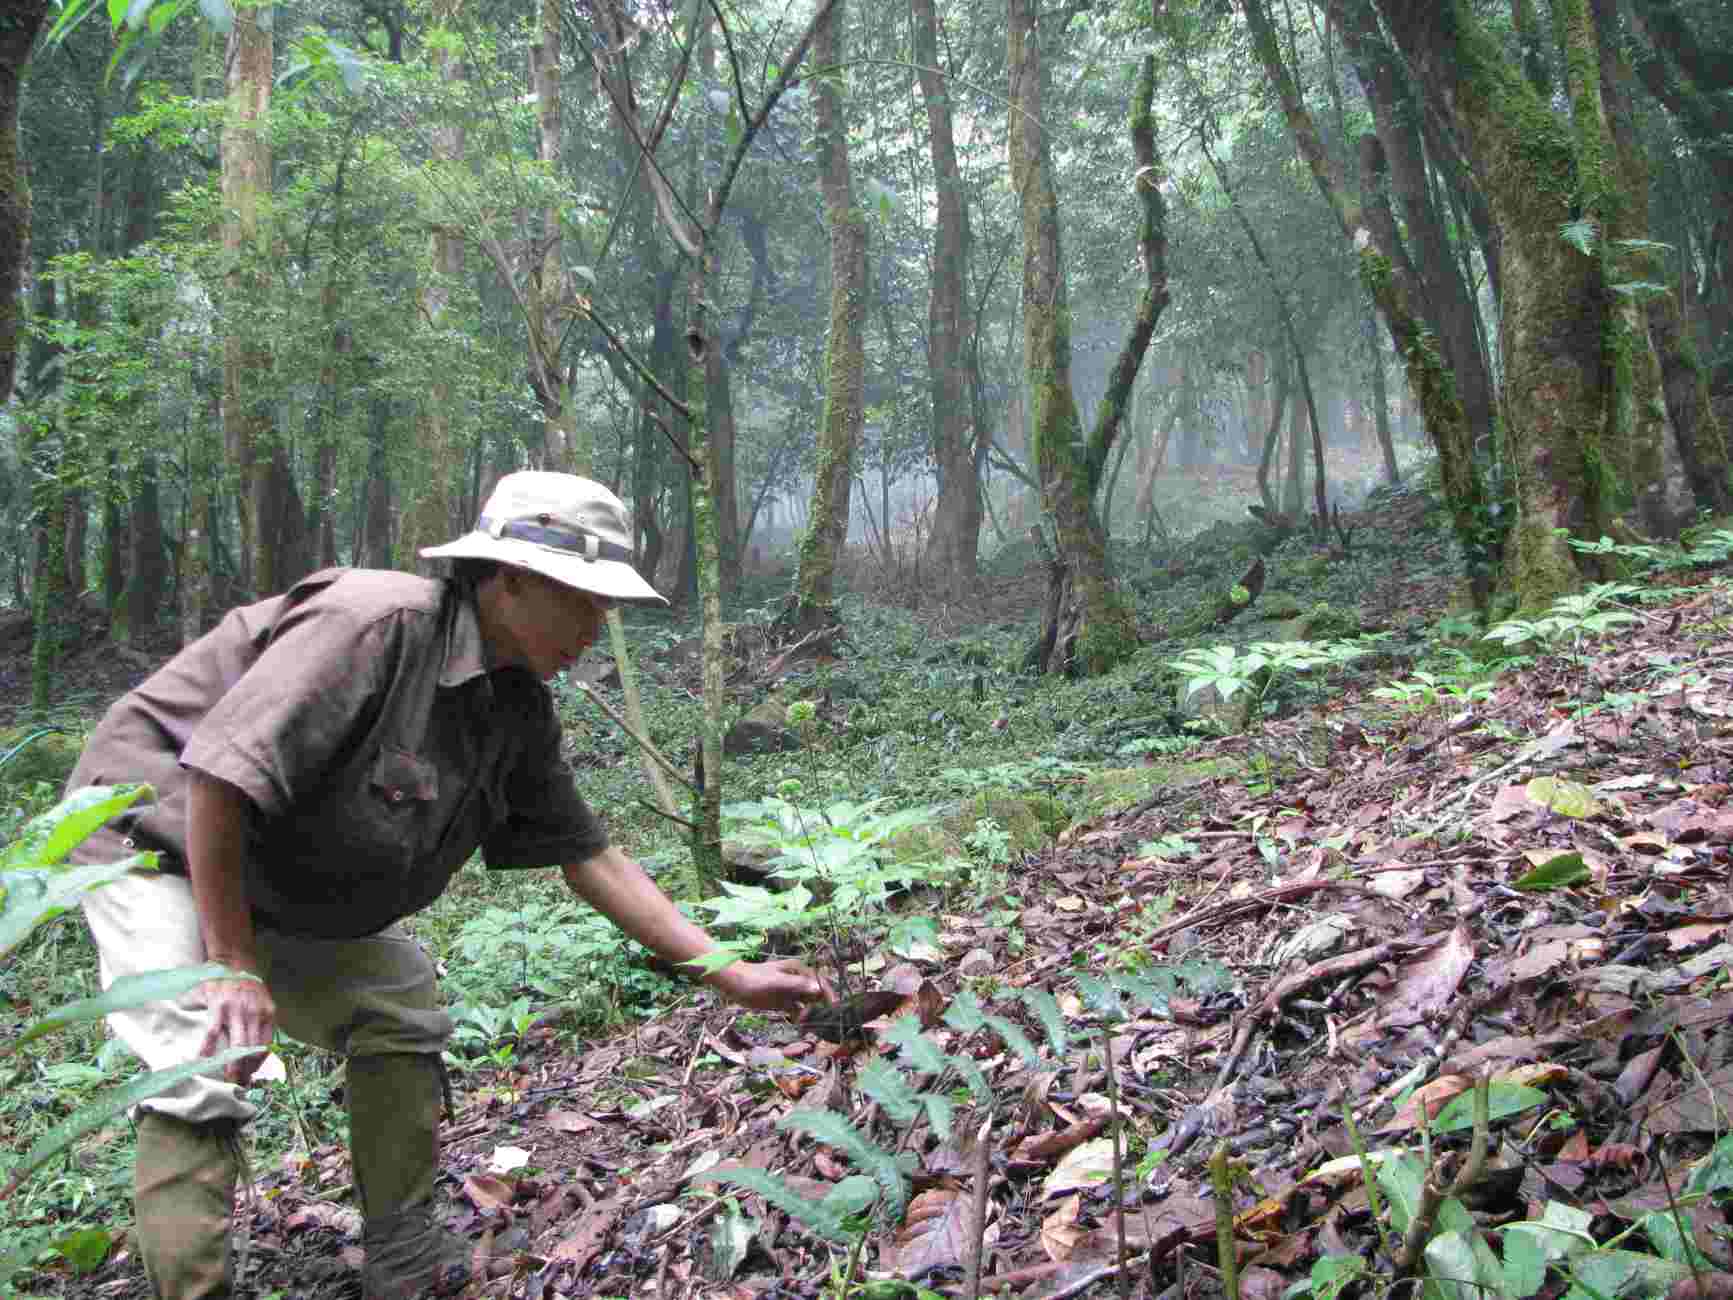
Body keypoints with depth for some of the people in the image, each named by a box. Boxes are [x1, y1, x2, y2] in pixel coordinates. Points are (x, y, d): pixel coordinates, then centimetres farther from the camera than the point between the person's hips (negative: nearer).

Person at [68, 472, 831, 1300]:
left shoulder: (518, 711, -6)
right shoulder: (379, 622, -33)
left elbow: (590, 857, -3)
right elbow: (217, 776, -34)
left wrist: (730, 976, -5)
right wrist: (233, 967, -26)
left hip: (278, 883, 8)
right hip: (161, 836, -8)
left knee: (400, 1020, 6)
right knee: (204, 1084, -19)